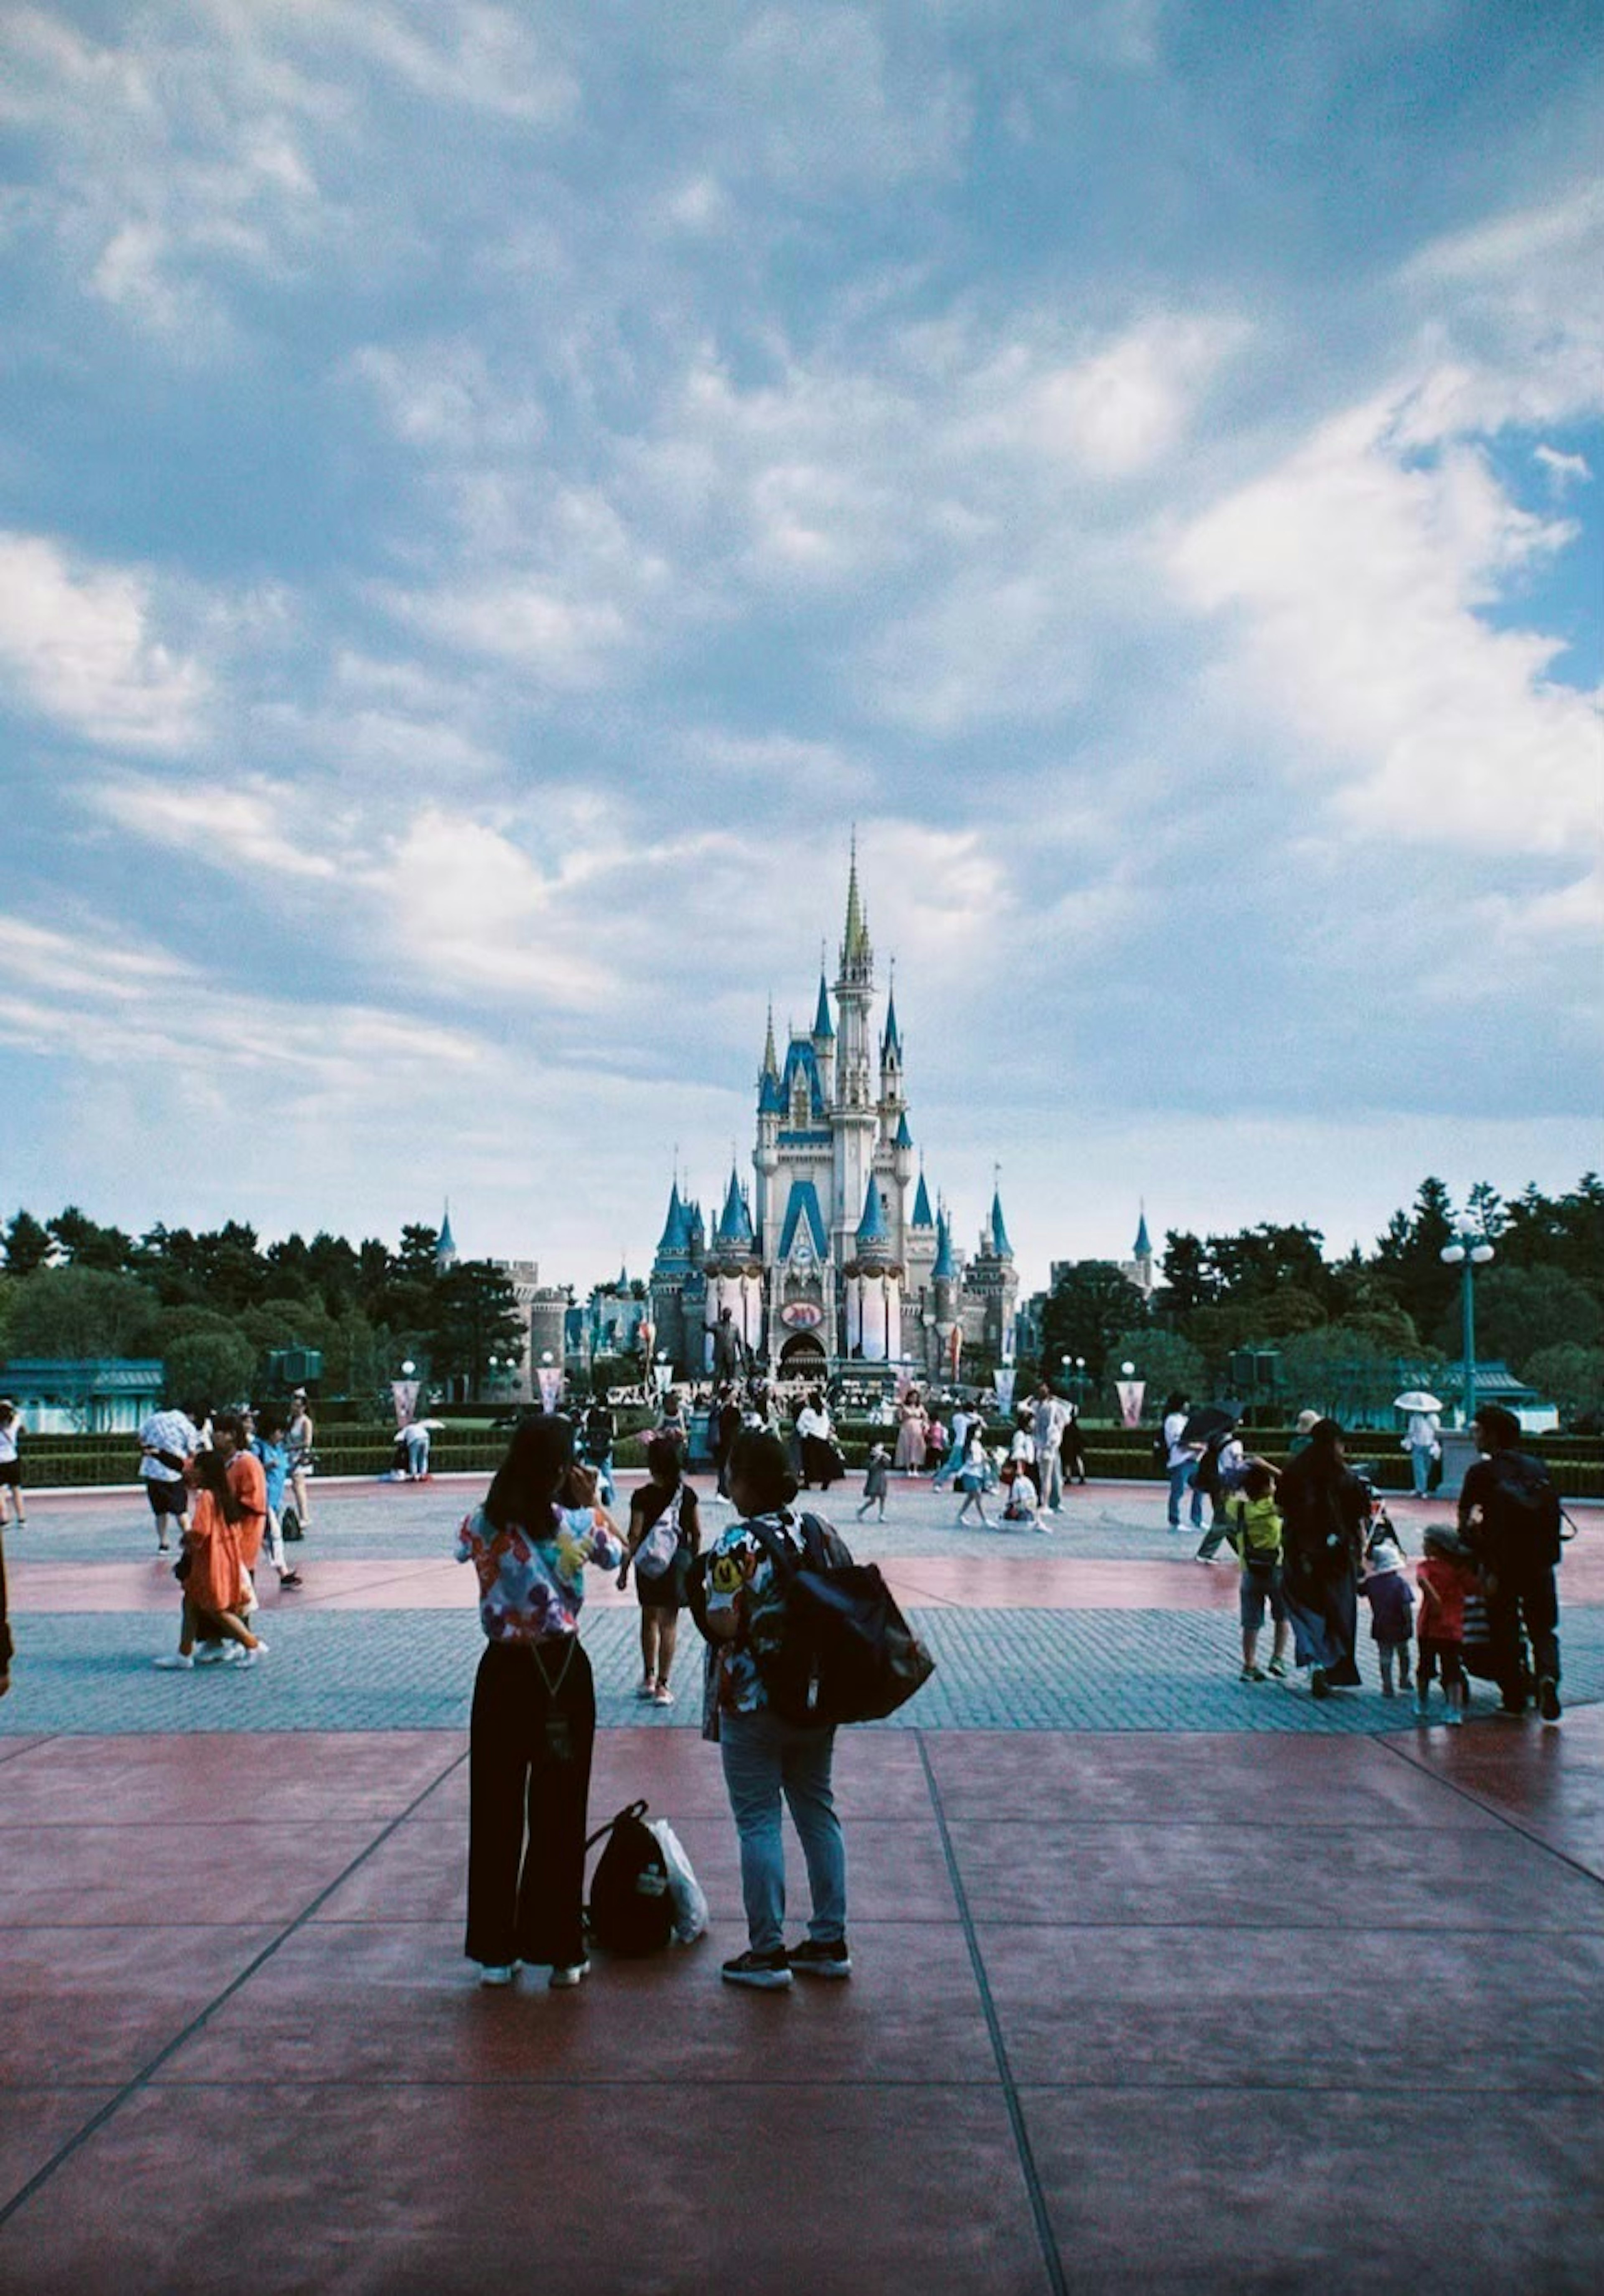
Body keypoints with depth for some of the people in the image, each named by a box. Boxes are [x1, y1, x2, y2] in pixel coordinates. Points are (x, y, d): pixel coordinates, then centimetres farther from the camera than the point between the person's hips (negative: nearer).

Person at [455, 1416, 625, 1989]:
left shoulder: (482, 1525, -10)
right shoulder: (579, 1525, -13)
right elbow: (618, 1554, 8)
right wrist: (591, 1501, 13)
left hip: (503, 1673, 1)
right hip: (563, 1673, -1)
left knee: (496, 1812, 12)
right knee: (560, 1814, 9)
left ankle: (495, 1952, 18)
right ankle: (561, 1951, 16)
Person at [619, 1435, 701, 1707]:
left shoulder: (643, 1496, -13)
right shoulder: (687, 1494, -3)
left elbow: (634, 1536, -12)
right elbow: (696, 1533, 3)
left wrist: (624, 1568, -3)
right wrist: (693, 1562, 17)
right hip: (679, 1559, 2)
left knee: (649, 1618, 17)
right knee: (669, 1623, 5)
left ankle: (649, 1677, 24)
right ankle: (662, 1684, 4)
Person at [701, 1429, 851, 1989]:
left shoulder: (739, 1545, -16)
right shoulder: (821, 1533, 4)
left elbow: (724, 1624, -20)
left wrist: (698, 1596, -2)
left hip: (754, 1704, -6)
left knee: (758, 1824, 2)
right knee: (818, 1813, 14)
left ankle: (767, 1953, 7)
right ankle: (830, 1943, 21)